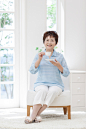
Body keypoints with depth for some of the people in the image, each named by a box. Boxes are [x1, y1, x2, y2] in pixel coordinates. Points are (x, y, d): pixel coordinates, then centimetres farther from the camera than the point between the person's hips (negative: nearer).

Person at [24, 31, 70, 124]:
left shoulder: (60, 56, 9)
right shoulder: (38, 55, 10)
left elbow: (66, 74, 4)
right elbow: (32, 71, -2)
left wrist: (58, 65, -14)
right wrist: (39, 59, -15)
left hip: (56, 84, 0)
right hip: (41, 83, 0)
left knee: (53, 91, -34)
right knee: (43, 90, -35)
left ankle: (34, 116, -36)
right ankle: (35, 115, -38)